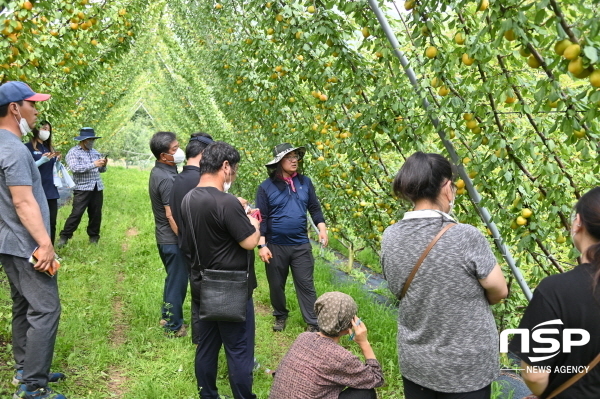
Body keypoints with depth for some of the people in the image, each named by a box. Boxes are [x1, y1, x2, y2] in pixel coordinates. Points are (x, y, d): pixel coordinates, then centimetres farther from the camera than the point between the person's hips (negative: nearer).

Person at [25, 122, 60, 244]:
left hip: (51, 191, 6)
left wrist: (57, 160, 2)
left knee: (52, 223, 8)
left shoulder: (49, 148, 16)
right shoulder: (28, 147, -3)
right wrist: (42, 160, -21)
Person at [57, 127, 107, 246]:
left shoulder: (95, 152, 16)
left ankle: (94, 237, 19)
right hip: (82, 188, -5)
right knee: (76, 214, -9)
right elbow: (75, 168, -18)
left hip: (97, 188, 5)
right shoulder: (73, 152, -2)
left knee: (96, 214, 7)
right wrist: (93, 165, -21)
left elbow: (101, 170, 19)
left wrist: (103, 165, -4)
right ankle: (64, 237, 1)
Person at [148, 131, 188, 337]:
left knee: (173, 279, 23)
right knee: (177, 282, 4)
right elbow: (171, 214, -25)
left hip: (164, 237, 10)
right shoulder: (167, 178, -24)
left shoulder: (158, 171, 7)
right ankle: (174, 326, 16)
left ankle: (167, 316, 36)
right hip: (172, 239, -10)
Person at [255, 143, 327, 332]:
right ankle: (280, 316, 36)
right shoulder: (266, 187, -7)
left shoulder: (305, 182, 2)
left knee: (306, 285, 4)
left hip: (301, 245, 1)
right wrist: (262, 245, -12)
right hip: (275, 246, -1)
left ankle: (313, 323, 13)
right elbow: (261, 218, -7)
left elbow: (314, 208, 9)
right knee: (276, 285, 14)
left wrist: (322, 228, -5)